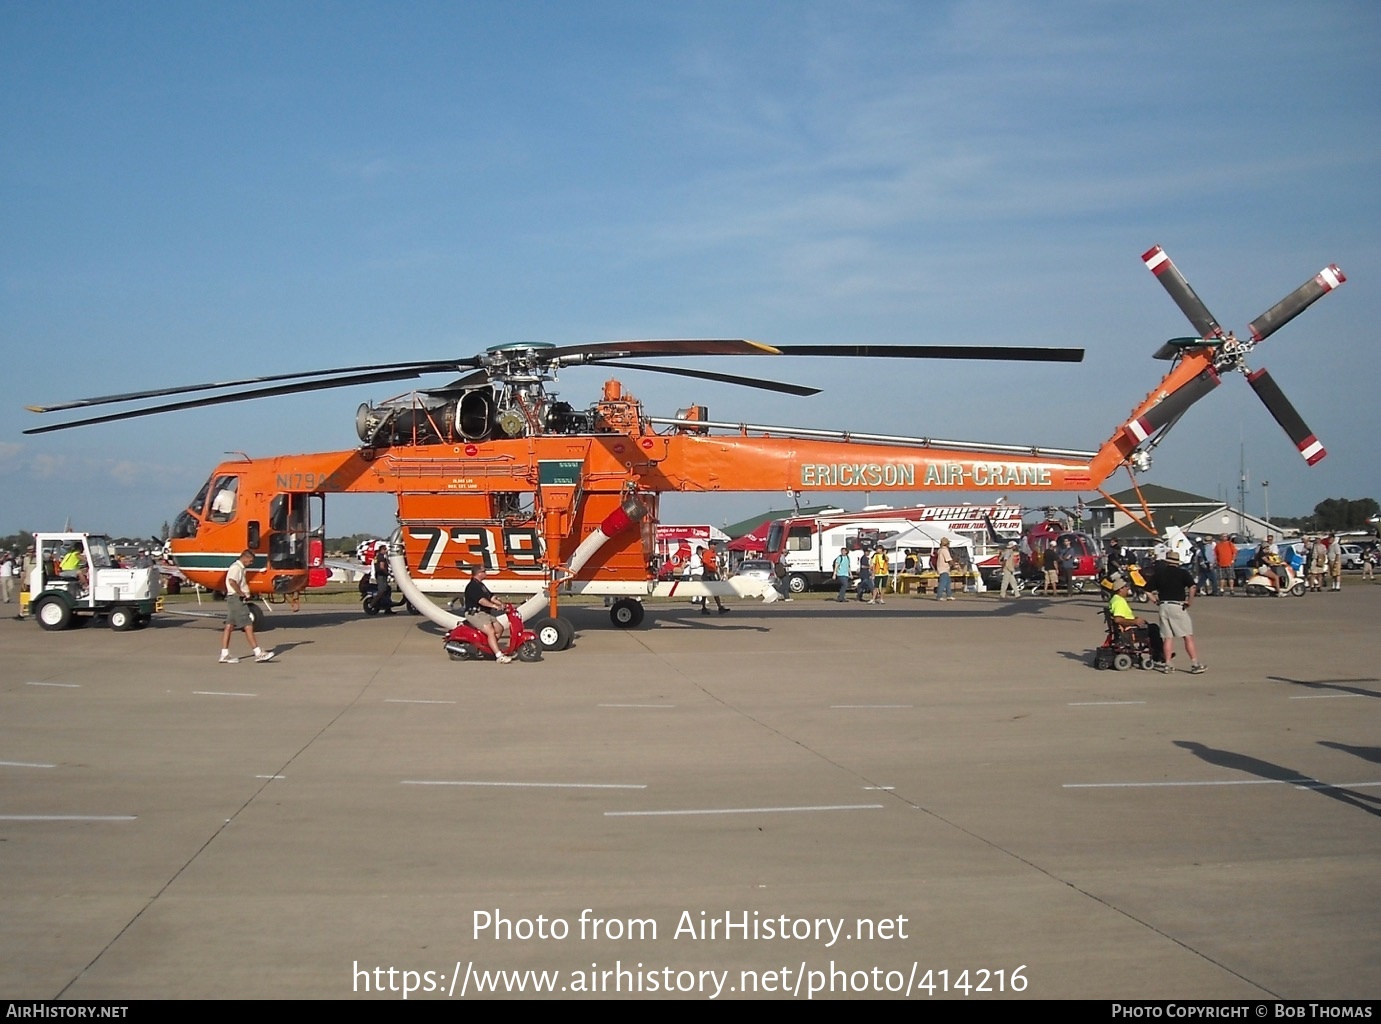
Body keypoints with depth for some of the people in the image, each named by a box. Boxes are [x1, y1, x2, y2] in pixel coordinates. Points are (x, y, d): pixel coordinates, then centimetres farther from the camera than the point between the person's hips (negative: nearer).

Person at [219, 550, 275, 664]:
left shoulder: (239, 568, 20)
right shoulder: (236, 567, -13)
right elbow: (232, 581, -28)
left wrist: (243, 594, 8)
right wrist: (242, 594, -20)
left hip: (233, 599, 11)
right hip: (237, 599, -11)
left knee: (229, 626, 8)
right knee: (248, 626, -10)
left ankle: (224, 655, 9)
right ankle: (258, 653, -11)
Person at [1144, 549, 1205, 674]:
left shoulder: (1158, 573, 9)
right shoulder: (1183, 573, -2)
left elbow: (1147, 591, 8)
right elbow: (1192, 587, -17)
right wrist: (1189, 602, -6)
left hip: (1164, 606, 4)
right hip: (1178, 606, -4)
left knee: (1168, 637, 10)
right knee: (1188, 636, 0)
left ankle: (1167, 664, 9)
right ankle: (1195, 664, -2)